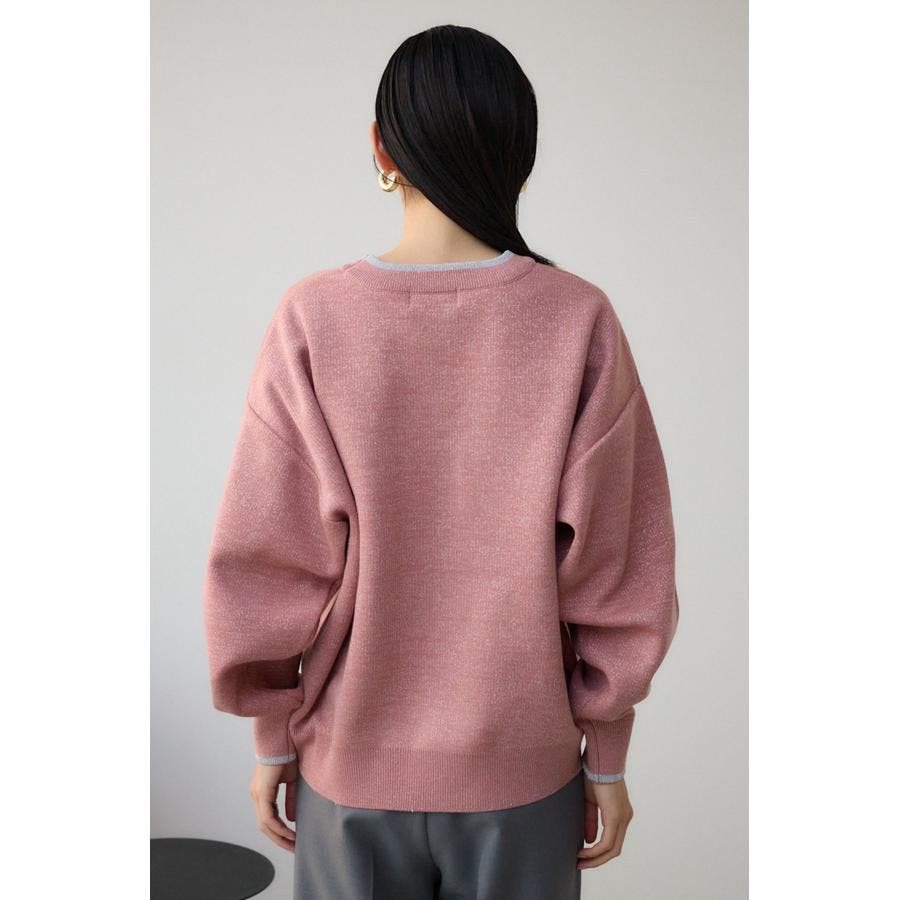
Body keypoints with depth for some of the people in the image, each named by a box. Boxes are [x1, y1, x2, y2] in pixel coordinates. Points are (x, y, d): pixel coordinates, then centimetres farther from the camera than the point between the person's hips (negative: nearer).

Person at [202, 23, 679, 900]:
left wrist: (272, 738, 5)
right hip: (522, 764, 0)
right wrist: (608, 756, 4)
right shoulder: (578, 322, -13)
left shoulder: (312, 322, -14)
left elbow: (263, 564, -9)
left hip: (353, 765, 0)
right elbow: (615, 572, -8)